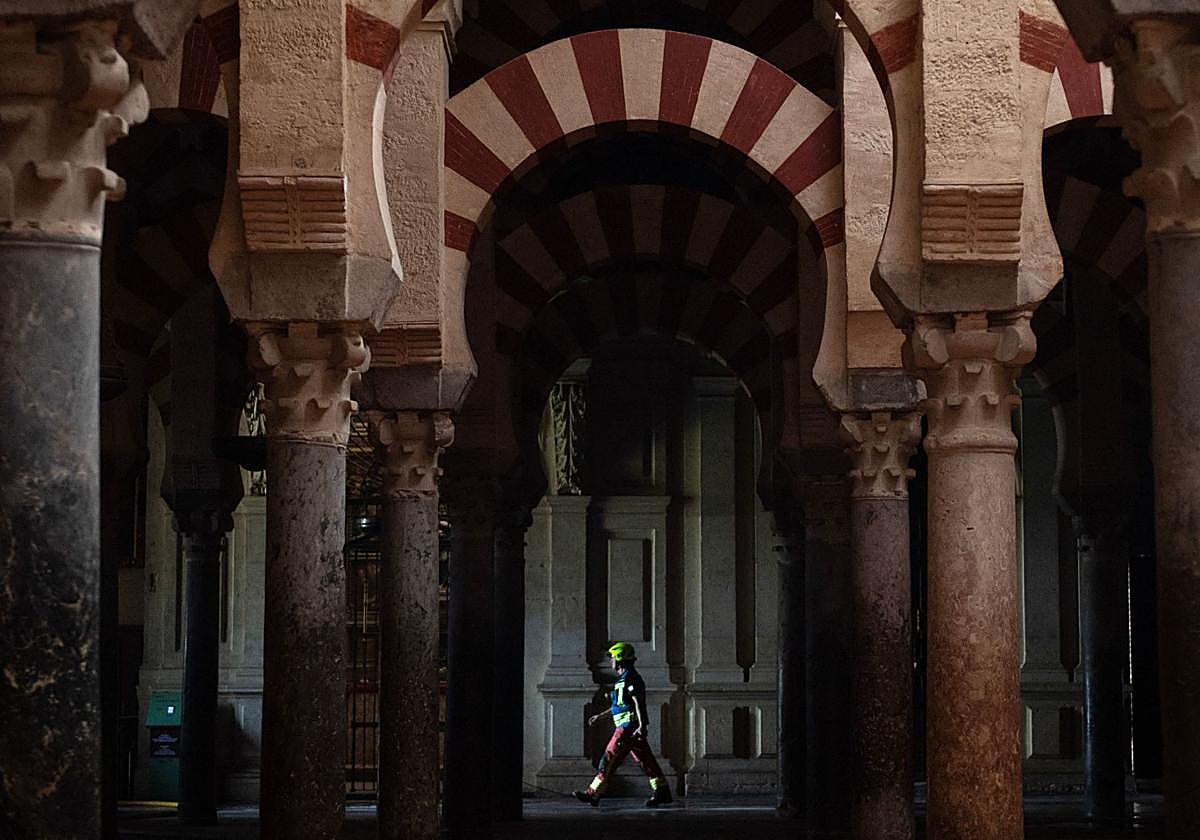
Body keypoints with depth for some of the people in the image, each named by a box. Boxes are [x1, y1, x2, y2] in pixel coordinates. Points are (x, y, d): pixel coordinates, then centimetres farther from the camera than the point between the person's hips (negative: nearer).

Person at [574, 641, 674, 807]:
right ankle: (662, 792, 7)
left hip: (629, 726, -10)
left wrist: (641, 725, -27)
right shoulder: (624, 678, 22)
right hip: (632, 727, 10)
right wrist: (600, 717, 34)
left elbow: (638, 703, -19)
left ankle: (593, 794, -8)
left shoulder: (630, 678, -10)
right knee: (645, 759, 8)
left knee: (610, 758, -9)